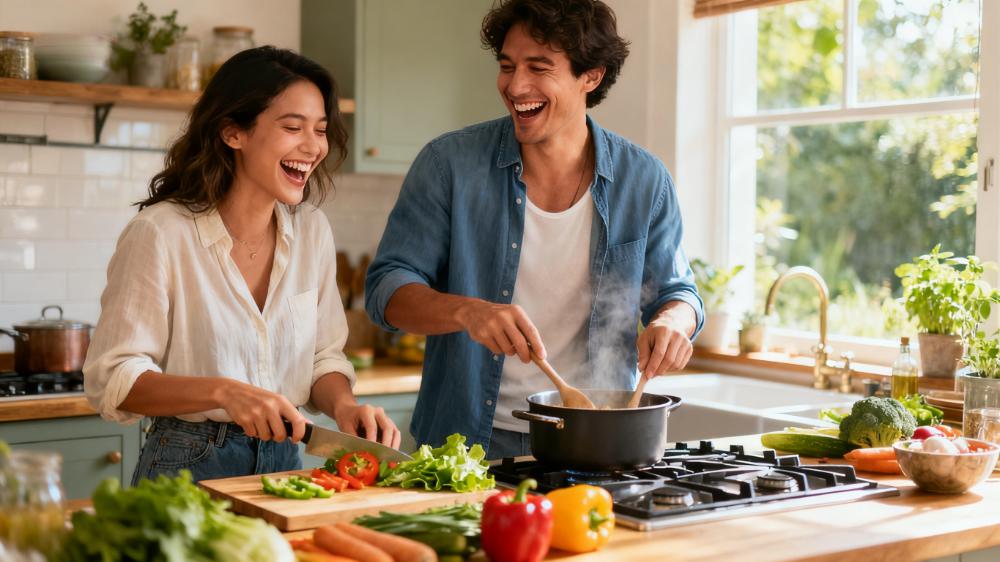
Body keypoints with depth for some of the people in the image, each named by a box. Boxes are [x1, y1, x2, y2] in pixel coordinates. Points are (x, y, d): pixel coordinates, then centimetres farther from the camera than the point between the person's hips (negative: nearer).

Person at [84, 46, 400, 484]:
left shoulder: (312, 231, 5)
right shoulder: (160, 234, -11)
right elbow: (111, 379, -10)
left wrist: (342, 404, -9)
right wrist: (223, 391, -23)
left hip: (284, 463, 5)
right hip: (188, 468, -4)